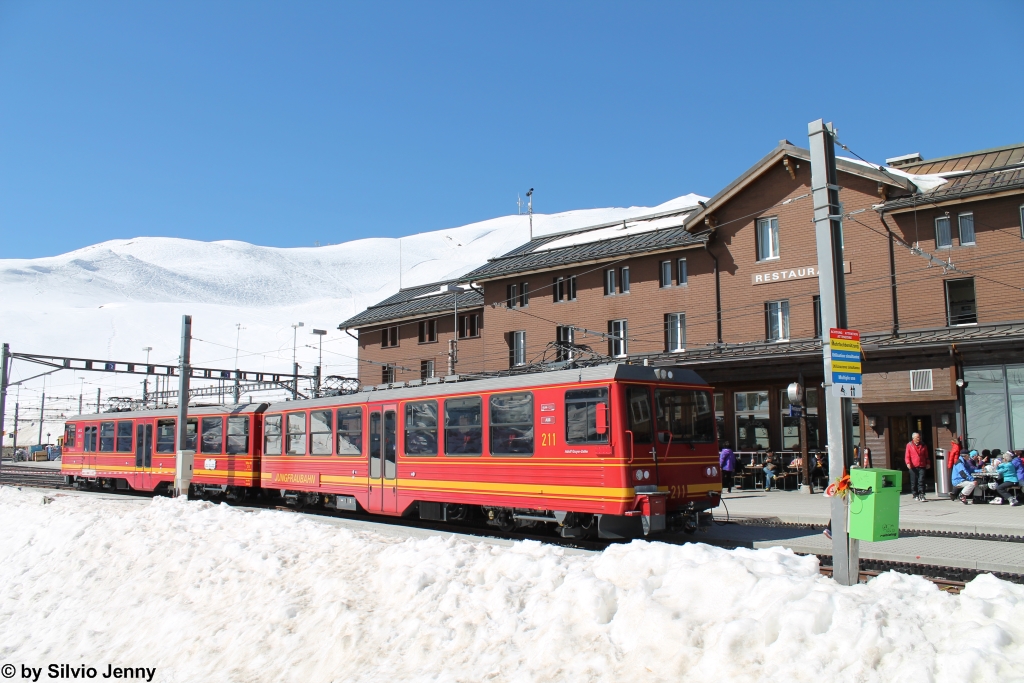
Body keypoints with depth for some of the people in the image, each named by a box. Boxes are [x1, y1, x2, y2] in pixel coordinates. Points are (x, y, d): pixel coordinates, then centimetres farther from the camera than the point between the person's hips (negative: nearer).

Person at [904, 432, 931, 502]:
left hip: (922, 467, 1)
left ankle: (921, 495, -8)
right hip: (913, 467, -1)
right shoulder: (909, 445, 4)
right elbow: (907, 456, 0)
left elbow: (926, 456, 20)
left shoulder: (923, 446, 13)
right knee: (914, 482, 4)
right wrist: (908, 463, -14)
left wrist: (928, 463, 10)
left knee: (921, 481, -7)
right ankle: (915, 495, 15)